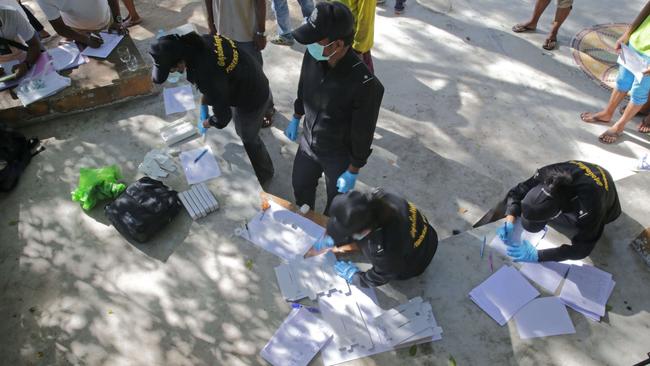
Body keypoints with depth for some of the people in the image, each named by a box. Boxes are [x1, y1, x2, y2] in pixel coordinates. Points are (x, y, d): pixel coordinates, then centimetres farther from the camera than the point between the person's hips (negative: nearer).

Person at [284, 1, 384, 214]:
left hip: (339, 156, -5)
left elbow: (363, 135, -23)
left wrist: (353, 172, -13)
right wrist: (296, 119, 17)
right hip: (308, 143, 6)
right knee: (300, 185, 28)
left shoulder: (365, 85, -35)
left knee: (336, 201, 20)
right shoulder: (312, 56, -18)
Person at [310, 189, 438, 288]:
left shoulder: (385, 248, -46)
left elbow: (378, 278, -22)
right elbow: (355, 228, -7)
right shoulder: (374, 200, -30)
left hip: (412, 266, -5)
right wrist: (331, 241, -6)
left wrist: (353, 276, -7)